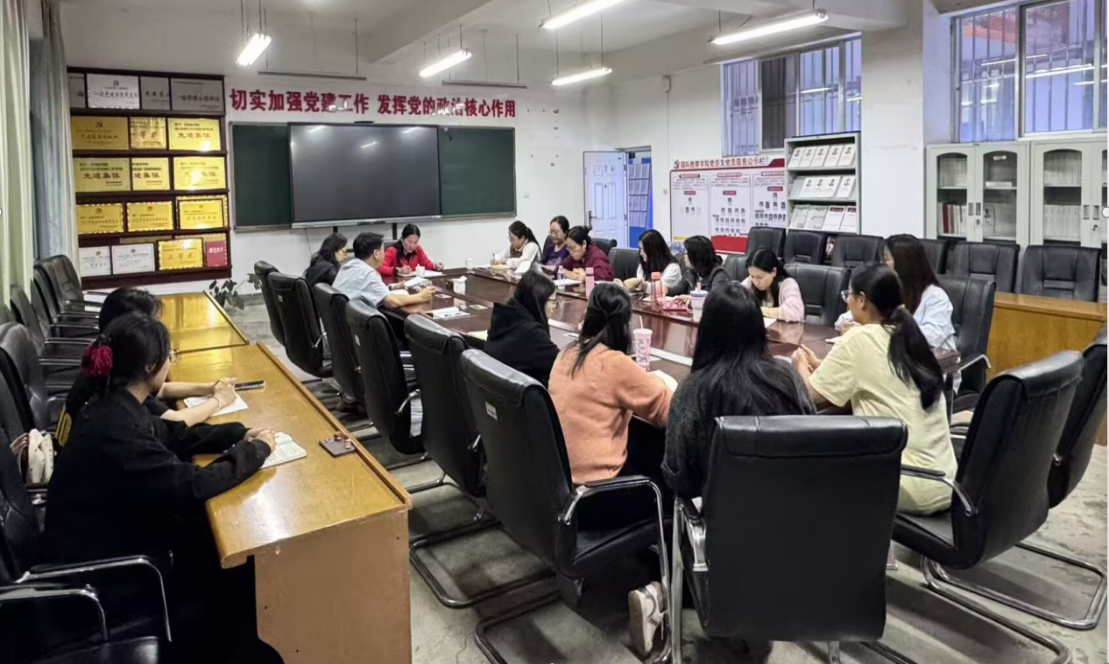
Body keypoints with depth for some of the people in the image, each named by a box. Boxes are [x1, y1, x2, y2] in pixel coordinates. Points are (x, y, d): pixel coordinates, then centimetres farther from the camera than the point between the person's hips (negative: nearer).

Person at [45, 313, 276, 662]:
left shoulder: (113, 405, -3)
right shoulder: (117, 429, -32)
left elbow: (173, 434, 9)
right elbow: (192, 485, -31)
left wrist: (238, 434, -3)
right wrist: (256, 450, -18)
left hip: (108, 536, 8)